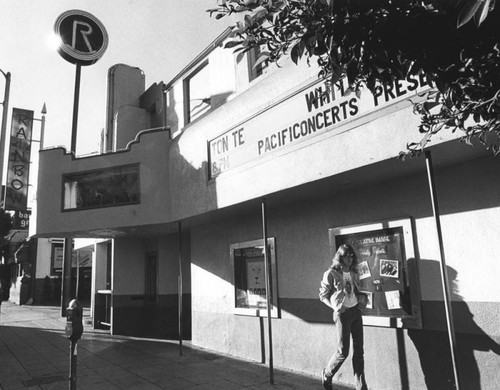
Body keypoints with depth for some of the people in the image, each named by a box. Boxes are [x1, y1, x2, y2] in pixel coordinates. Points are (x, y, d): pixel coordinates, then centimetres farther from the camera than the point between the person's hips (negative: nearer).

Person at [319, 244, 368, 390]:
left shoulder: (353, 273, 11)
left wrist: (362, 298, 2)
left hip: (356, 311, 6)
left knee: (358, 350, 7)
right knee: (343, 351, -3)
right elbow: (323, 296, -4)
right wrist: (335, 307, -14)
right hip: (342, 313, -6)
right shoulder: (331, 274, -8)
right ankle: (327, 375, 23)